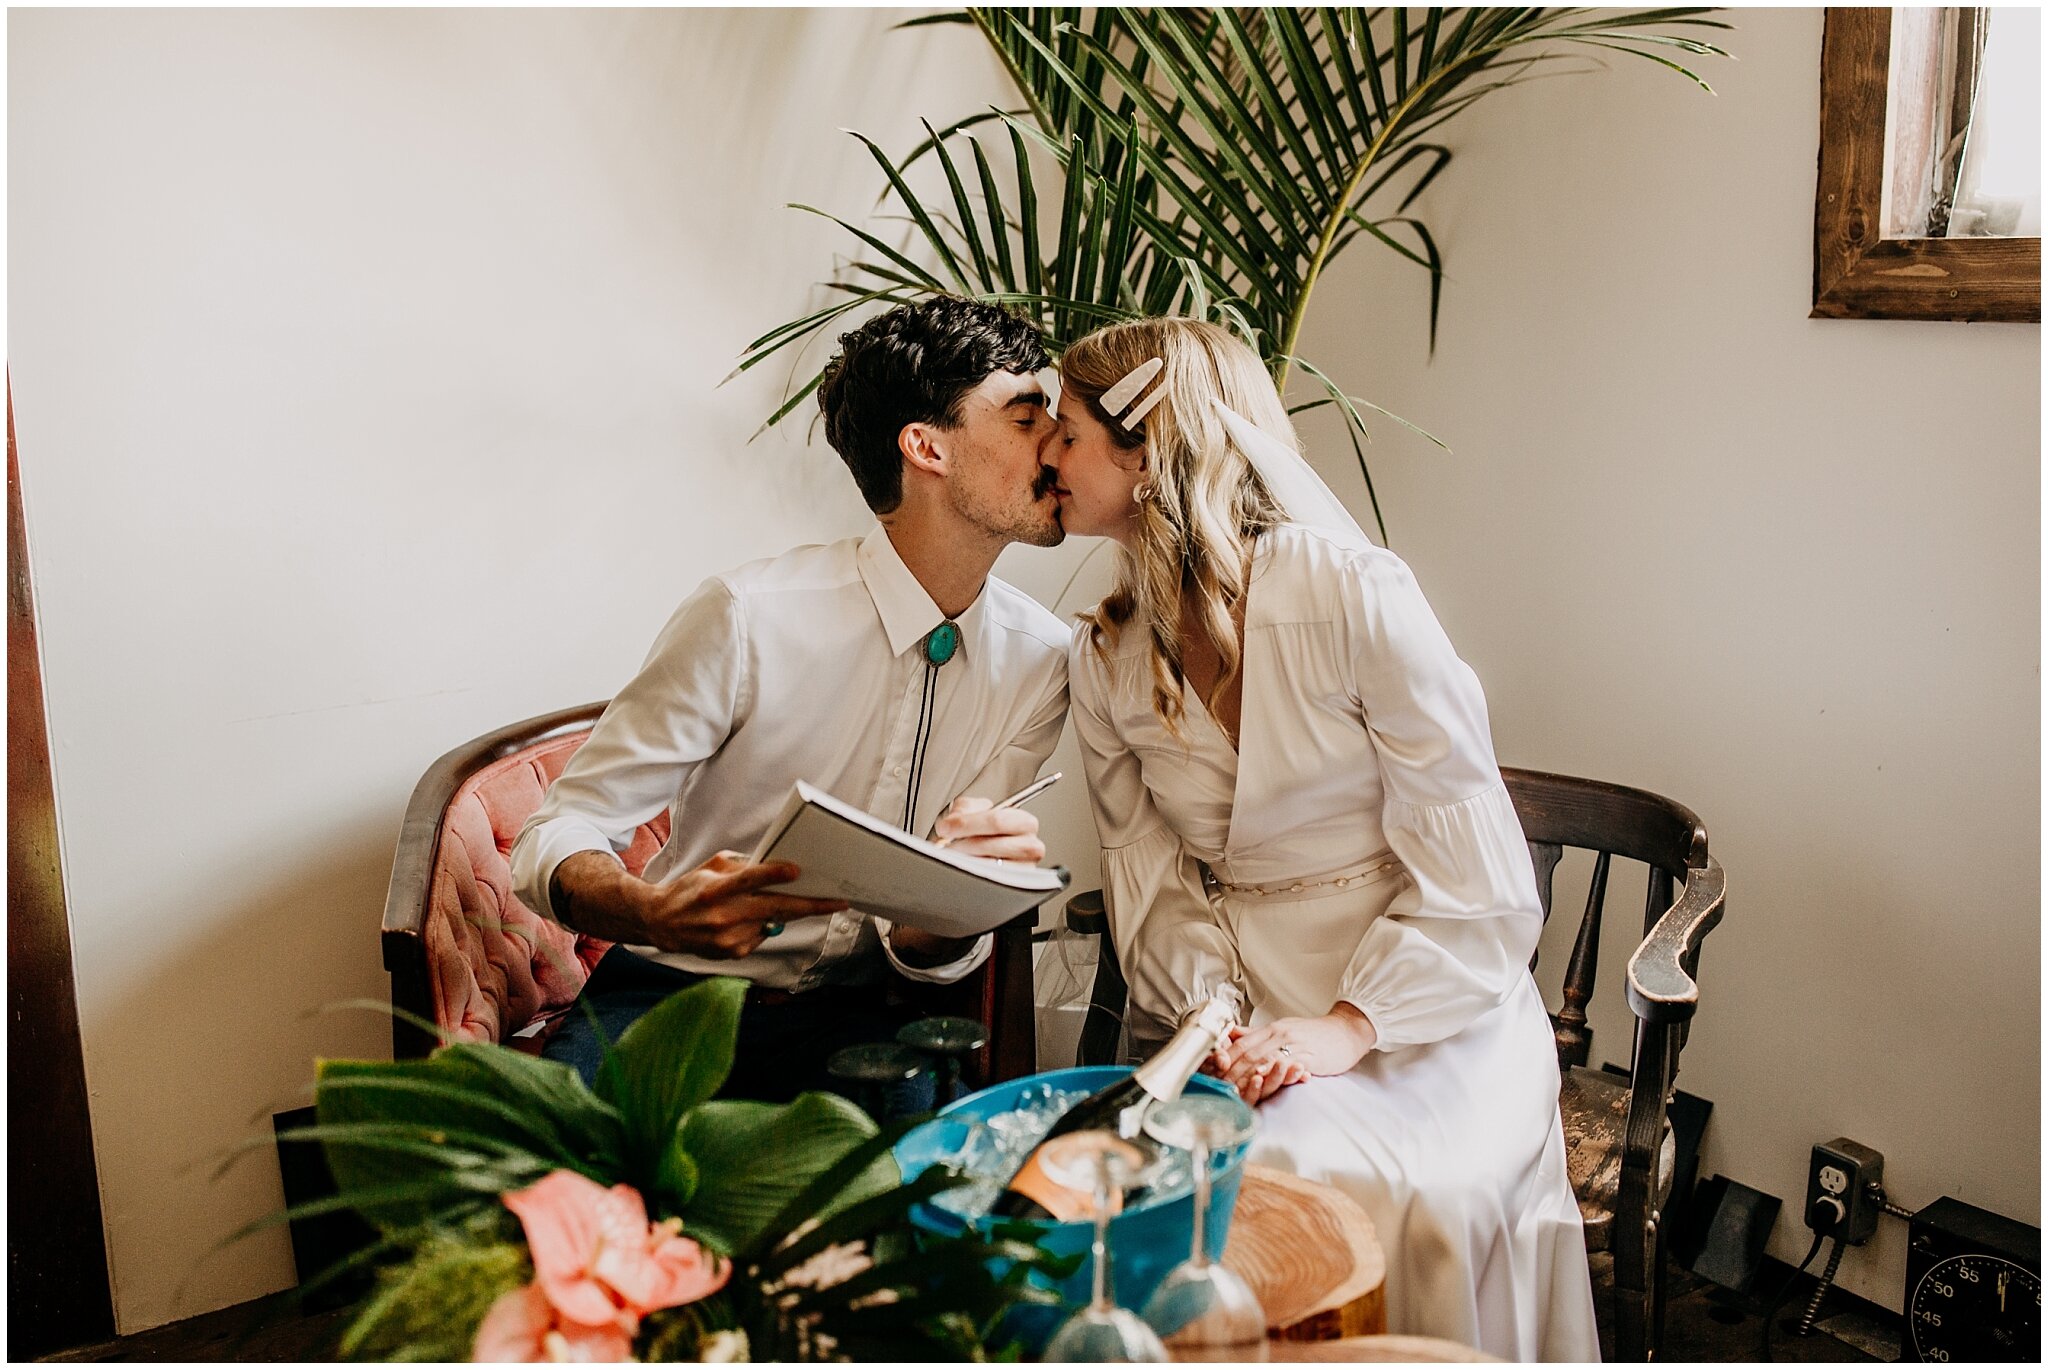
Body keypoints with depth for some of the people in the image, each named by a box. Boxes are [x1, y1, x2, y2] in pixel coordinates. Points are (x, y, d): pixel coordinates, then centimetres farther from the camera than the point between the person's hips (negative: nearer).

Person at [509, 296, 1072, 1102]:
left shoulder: (1039, 662, -2)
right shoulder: (750, 617, -16)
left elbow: (930, 953, -1)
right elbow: (557, 839, -12)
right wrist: (661, 913, -35)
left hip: (856, 1012, 3)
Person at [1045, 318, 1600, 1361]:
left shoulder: (1355, 595, -12)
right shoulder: (1102, 657, 6)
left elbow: (1477, 881, -12)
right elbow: (1149, 869, 7)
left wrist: (1345, 1029, -21)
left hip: (1421, 1012, -4)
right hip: (1230, 1009, 4)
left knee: (1341, 1185, -30)